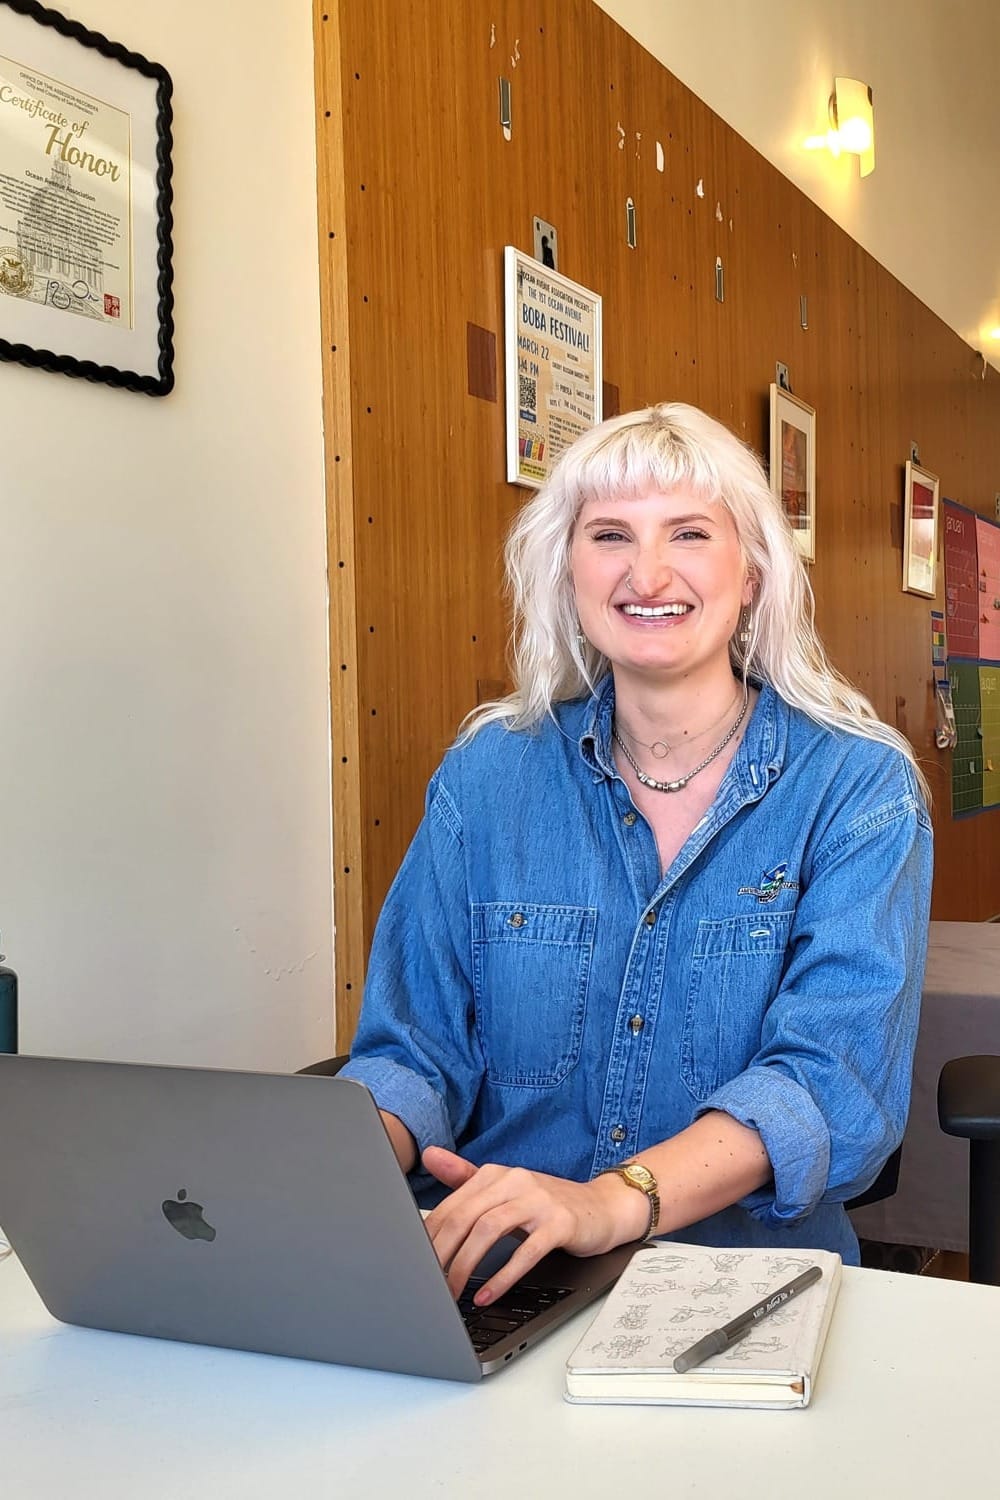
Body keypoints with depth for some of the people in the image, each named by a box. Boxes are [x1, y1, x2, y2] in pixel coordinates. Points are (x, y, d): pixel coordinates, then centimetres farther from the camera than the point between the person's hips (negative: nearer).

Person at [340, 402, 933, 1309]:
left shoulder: (859, 789, -2)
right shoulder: (487, 776, 6)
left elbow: (836, 1072, -14)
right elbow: (419, 1047, 4)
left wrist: (612, 1201, -30)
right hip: (490, 1281, 1)